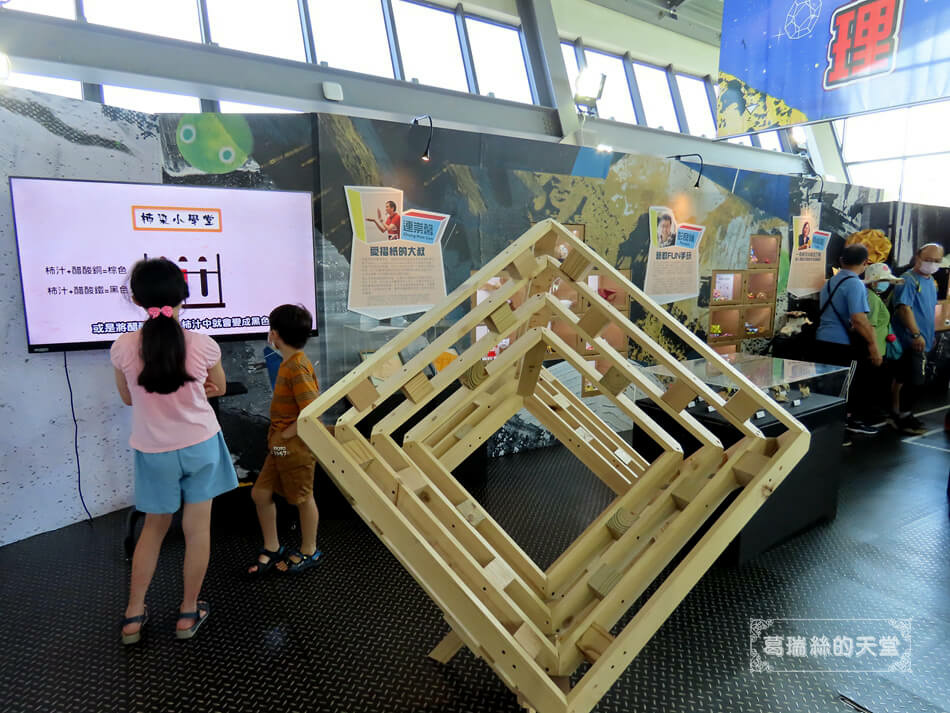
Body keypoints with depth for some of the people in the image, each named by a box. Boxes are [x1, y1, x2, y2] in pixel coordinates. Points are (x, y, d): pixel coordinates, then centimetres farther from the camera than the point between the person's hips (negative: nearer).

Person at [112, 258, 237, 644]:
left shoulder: (123, 348, -14)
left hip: (154, 452, 2)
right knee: (197, 529, 11)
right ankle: (188, 613, 26)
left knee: (154, 527, 22)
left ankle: (133, 614, 31)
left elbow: (128, 398, 3)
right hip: (201, 445, -1)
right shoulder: (203, 345, -16)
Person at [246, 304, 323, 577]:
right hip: (280, 445, 9)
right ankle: (271, 548, 30)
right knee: (261, 493, 14)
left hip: (295, 445, -9)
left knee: (303, 498, 8)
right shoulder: (291, 363, 7)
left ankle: (308, 551, 27)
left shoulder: (297, 368, -22)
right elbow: (314, 393, 16)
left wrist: (286, 434, -16)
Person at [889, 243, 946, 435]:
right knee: (913, 381, -9)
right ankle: (904, 416, 1)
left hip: (922, 341, 9)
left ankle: (896, 414, 21)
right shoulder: (909, 280, -13)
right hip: (911, 341, -9)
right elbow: (904, 308, -23)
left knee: (902, 379, 14)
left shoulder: (930, 281, 16)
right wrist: (916, 334, -29)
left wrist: (930, 336, 25)